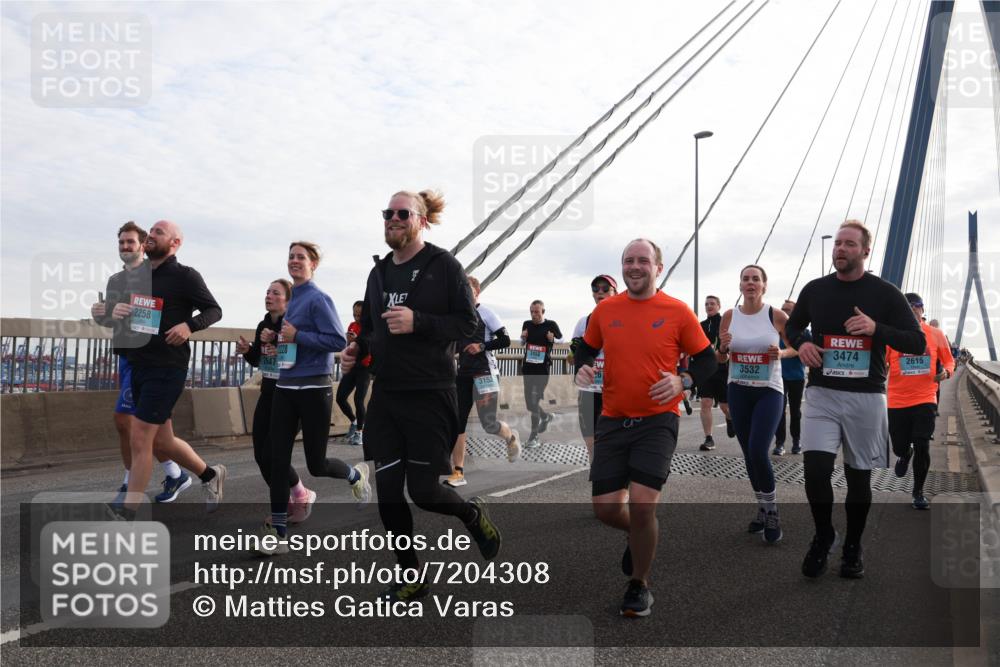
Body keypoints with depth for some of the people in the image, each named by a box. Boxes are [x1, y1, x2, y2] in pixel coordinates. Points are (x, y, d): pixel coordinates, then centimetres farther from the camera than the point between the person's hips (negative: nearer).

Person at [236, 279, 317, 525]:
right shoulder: (263, 325, 6)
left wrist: (276, 341, -28)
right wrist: (247, 350, -2)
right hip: (267, 396, 7)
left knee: (272, 455, -9)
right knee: (260, 456, 5)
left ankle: (302, 496, 17)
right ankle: (285, 504, 23)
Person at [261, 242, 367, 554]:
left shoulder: (318, 299, -10)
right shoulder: (292, 299, 13)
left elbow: (338, 340, -18)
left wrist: (297, 336, -18)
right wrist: (279, 340, 7)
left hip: (314, 388, -7)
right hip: (285, 387, 7)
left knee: (316, 465, 2)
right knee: (278, 460, 1)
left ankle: (356, 474, 35)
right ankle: (278, 532, 7)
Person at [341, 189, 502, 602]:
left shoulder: (443, 265, -5)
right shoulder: (378, 272, 12)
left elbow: (467, 323, -9)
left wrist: (418, 322, -22)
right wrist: (357, 348, 0)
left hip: (430, 396, -5)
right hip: (386, 396, 6)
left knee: (423, 491, -2)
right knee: (387, 490, 4)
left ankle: (473, 514, 32)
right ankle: (411, 578, 22)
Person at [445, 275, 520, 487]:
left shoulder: (486, 313, -4)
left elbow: (505, 340, -7)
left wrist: (482, 346, -16)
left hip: (484, 372, -6)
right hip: (463, 373, 6)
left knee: (489, 423, -6)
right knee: (457, 421, -1)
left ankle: (511, 436, 29)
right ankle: (458, 472, 3)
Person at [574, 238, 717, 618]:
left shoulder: (677, 312, -4)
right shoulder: (605, 310, 4)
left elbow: (707, 360, 2)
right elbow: (586, 348, 19)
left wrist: (682, 382, -17)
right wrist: (581, 370, -3)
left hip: (658, 420, -3)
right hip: (613, 420, 4)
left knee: (641, 503, -13)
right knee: (605, 508, 3)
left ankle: (639, 585, 12)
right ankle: (640, 535, 40)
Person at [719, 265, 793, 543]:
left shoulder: (778, 317, -8)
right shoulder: (729, 317, 0)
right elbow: (720, 356, 11)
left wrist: (781, 354, -15)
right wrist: (723, 347, -11)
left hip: (769, 391, -4)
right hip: (738, 391, 4)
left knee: (758, 452, -16)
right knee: (749, 455, 10)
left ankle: (772, 512, 3)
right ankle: (763, 508, 27)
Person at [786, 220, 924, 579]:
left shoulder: (885, 293, -2)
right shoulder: (815, 289, 5)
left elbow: (918, 342, -3)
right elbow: (792, 325, 20)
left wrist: (877, 329, -20)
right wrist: (801, 342, -3)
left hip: (866, 398, -1)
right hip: (822, 394, 1)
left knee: (859, 476, 9)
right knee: (815, 468, -14)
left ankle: (853, 547, 29)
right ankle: (823, 536, 12)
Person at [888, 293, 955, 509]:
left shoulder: (936, 334, 0)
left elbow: (949, 360, 9)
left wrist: (946, 372, -11)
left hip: (925, 400, 0)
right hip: (897, 401, 0)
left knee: (922, 447, -6)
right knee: (899, 448, 8)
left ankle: (918, 492, 15)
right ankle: (905, 455, 49)